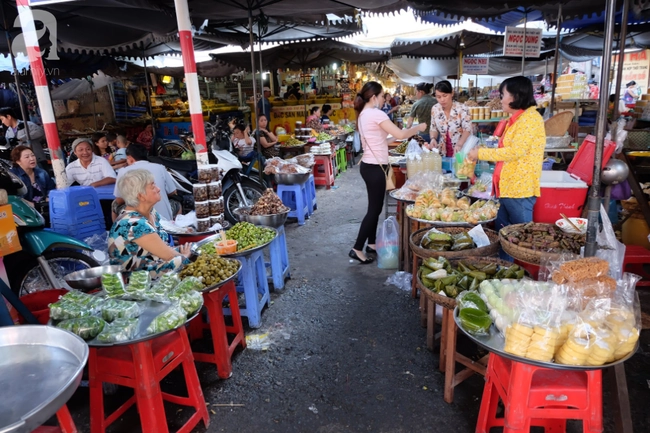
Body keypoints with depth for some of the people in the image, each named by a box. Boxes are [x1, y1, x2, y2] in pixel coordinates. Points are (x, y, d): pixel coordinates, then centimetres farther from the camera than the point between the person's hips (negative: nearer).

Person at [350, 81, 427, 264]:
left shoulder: (363, 114, 12)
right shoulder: (376, 113, -17)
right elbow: (400, 135, -18)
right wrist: (417, 128, -3)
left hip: (369, 165, 10)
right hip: (375, 167, -10)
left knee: (375, 207, 17)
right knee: (374, 209, -2)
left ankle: (371, 243, 27)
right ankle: (357, 249, 3)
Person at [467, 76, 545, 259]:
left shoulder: (530, 118, -11)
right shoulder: (516, 119, 19)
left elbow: (515, 151, -20)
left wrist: (481, 153, -13)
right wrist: (481, 153, 16)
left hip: (520, 189, -9)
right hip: (507, 188, 10)